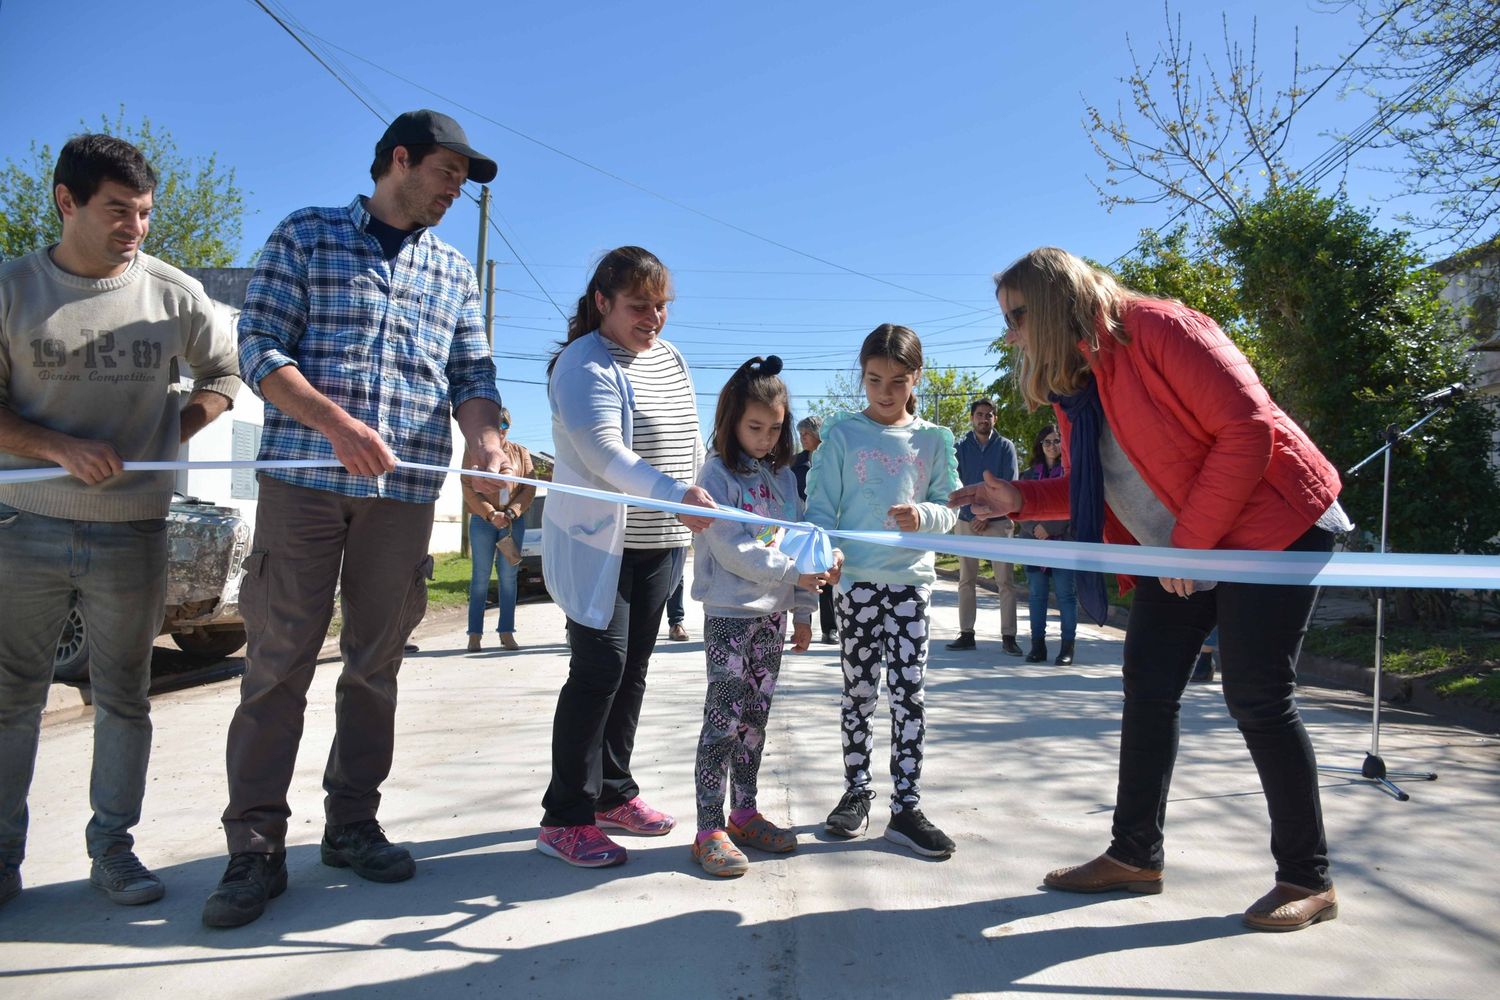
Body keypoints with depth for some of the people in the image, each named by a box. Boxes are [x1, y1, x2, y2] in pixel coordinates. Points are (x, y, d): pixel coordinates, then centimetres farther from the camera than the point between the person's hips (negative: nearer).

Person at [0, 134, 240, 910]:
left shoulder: (173, 292, 1)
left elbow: (223, 374, 14)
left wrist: (169, 435, -1)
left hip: (133, 534, 1)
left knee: (123, 697, 9)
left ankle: (113, 846, 22)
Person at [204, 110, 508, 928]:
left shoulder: (454, 272, 17)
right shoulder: (306, 236, 7)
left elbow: (472, 374, 10)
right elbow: (260, 349, -1)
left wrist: (484, 438, -12)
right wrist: (336, 422, -17)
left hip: (404, 491, 4)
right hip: (302, 479, -3)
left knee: (376, 663, 8)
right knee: (279, 660, -2)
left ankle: (352, 824, 20)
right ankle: (256, 847, 7)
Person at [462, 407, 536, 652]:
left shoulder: (521, 453, 12)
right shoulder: (474, 451, 6)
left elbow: (530, 488, 5)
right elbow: (468, 488, -2)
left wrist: (511, 513, -9)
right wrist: (491, 514, -13)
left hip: (514, 521, 2)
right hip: (483, 521, -2)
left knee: (509, 577, 3)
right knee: (480, 577, -1)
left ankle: (507, 632, 7)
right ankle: (474, 634, 2)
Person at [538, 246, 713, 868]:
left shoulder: (669, 358, 12)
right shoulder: (585, 365, -14)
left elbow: (691, 441, 19)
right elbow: (604, 453, -27)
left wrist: (705, 503, 12)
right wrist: (676, 495, -40)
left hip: (657, 545, 8)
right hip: (596, 544, -8)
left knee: (633, 671, 12)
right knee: (599, 670, -10)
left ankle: (612, 793, 25)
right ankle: (565, 817, 1)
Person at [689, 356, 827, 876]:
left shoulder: (783, 476, 11)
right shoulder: (717, 472, -7)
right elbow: (732, 550, -15)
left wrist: (803, 611, 12)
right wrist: (794, 574, -18)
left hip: (773, 613, 6)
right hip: (729, 613, -6)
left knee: (756, 716, 12)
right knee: (725, 717, -5)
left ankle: (743, 813, 24)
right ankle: (709, 829, 3)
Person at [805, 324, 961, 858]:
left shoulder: (933, 440, 6)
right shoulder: (841, 433, 1)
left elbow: (951, 508, 6)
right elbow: (820, 507, -1)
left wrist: (923, 515, -16)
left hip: (911, 579, 1)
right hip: (856, 578, -1)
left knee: (909, 693, 1)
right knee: (859, 692, 8)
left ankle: (906, 807, 9)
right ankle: (856, 792, 23)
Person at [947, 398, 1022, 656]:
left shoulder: (1005, 447, 4)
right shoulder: (960, 447, 6)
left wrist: (987, 515, -10)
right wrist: (974, 515, -10)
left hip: (998, 521, -1)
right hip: (966, 520, 1)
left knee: (1005, 581, -4)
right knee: (966, 581, 5)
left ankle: (1008, 637, -1)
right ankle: (966, 634, 11)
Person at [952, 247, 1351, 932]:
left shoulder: (1157, 329, -20)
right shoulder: (1071, 385, 6)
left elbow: (1248, 430, -24)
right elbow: (1097, 486, 11)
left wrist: (1190, 541, -22)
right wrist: (1019, 499, -5)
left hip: (1269, 526, -9)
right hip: (1176, 548, 9)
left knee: (1256, 695, -7)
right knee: (1148, 682, 6)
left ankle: (1308, 879, 10)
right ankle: (1135, 855, 18)